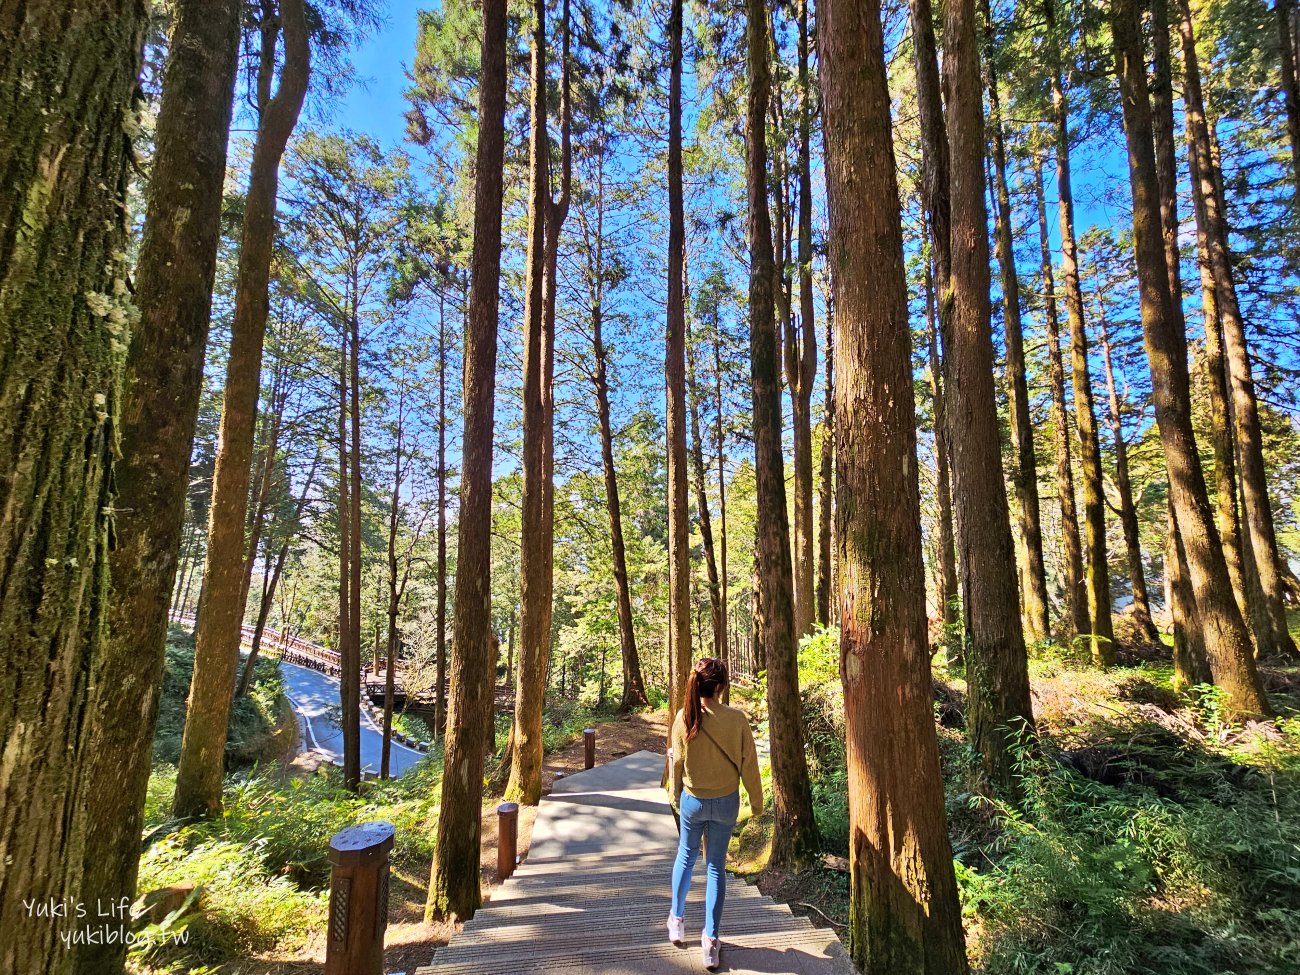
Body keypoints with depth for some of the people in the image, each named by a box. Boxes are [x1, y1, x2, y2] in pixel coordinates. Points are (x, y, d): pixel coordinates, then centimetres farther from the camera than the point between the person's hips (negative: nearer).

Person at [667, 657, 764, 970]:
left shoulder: (684, 718, -19)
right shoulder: (736, 719, -21)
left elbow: (677, 762, -6)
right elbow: (748, 764, -11)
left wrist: (676, 797, 11)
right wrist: (757, 801, 5)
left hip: (692, 800, 1)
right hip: (726, 802, -1)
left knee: (686, 856, 24)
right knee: (716, 866, 15)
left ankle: (677, 920, 39)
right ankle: (710, 940, 23)